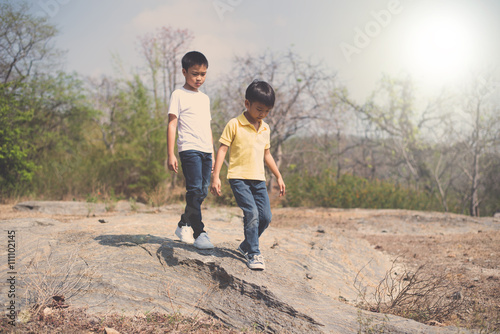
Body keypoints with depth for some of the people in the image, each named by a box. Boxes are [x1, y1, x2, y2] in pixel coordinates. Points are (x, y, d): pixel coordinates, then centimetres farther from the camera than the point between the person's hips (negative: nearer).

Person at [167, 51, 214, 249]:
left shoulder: (205, 98, 21)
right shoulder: (179, 95, 2)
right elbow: (172, 124, -3)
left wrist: (212, 154, 22)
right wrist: (171, 154, -10)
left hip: (205, 151, 6)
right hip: (189, 149, -6)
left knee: (202, 192, 6)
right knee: (195, 190, -13)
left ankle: (184, 226, 22)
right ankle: (199, 233, -9)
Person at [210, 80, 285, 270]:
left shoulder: (265, 128, 14)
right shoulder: (234, 125, -5)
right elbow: (222, 149, -7)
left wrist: (279, 177, 26)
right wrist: (215, 176, -13)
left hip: (259, 179, 6)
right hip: (239, 177, -6)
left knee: (265, 216, 1)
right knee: (251, 213, -18)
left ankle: (245, 247, 22)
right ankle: (254, 254, -8)